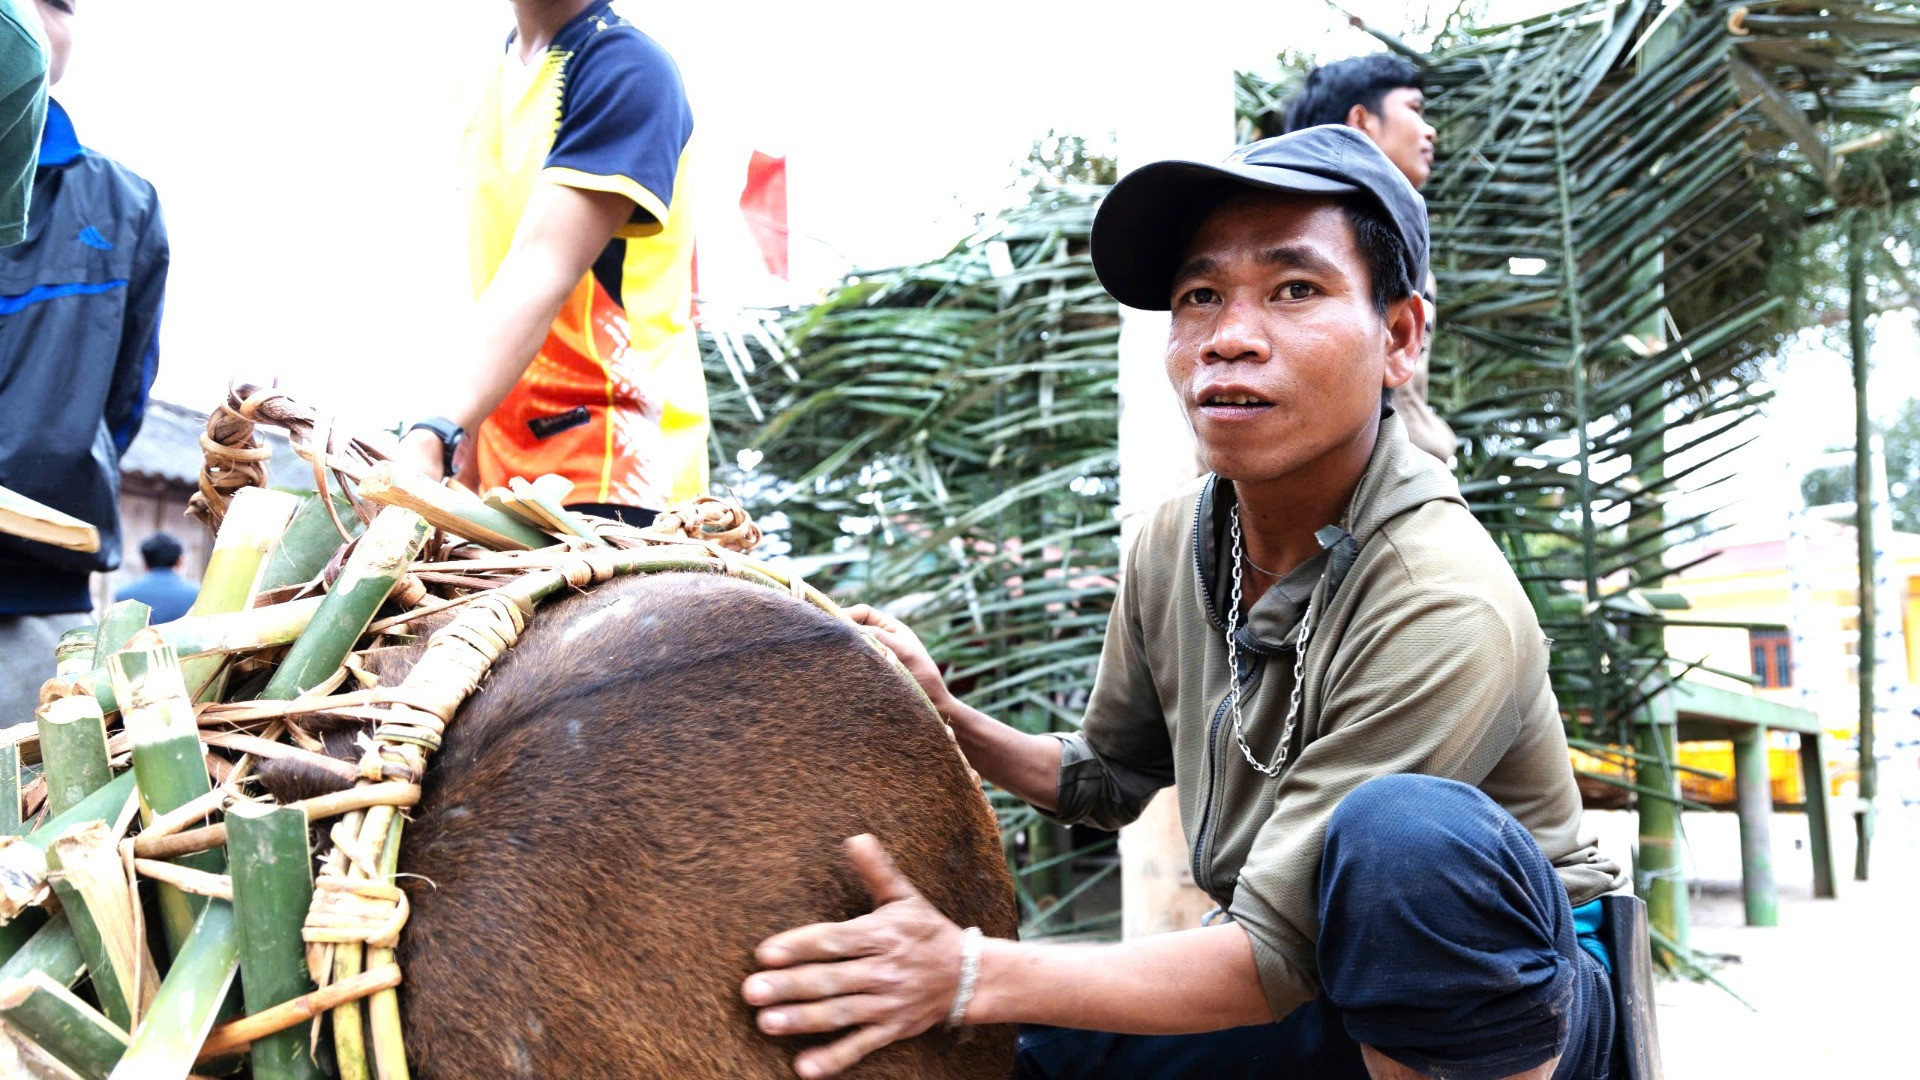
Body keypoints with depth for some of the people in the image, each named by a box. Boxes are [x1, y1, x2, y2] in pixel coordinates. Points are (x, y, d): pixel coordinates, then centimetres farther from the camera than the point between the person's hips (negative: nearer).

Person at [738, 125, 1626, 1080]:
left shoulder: (1443, 604, -29)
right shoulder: (1175, 542, -5)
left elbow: (1275, 961, -28)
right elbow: (1112, 778, 12)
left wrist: (970, 975, -32)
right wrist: (947, 720, -5)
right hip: (1312, 975, 6)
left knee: (1404, 828, -38)